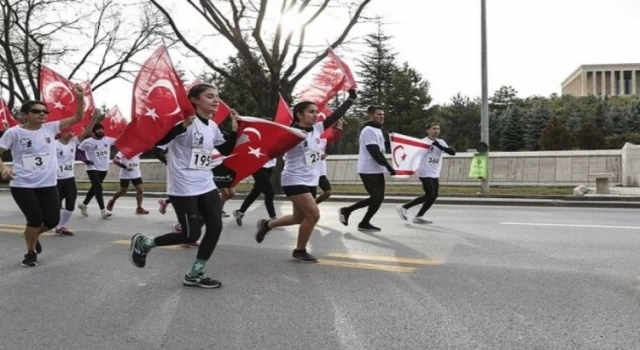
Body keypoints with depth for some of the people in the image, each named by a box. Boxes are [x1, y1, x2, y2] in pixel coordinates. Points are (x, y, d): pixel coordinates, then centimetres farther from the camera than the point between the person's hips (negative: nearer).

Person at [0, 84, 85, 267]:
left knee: (52, 220, 4)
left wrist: (80, 98, -12)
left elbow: (78, 117, 2)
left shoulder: (50, 127, 3)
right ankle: (31, 252, 22)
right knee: (35, 219, -6)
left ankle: (32, 235, 39)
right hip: (22, 185, -4)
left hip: (47, 184, 4)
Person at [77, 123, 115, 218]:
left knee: (94, 188, 16)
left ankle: (83, 205, 35)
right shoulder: (87, 142, -9)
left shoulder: (108, 140, 2)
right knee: (98, 188, -14)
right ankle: (103, 210, -13)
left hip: (104, 169, 6)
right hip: (93, 169, -6)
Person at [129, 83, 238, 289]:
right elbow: (160, 140, -24)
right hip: (183, 188, -8)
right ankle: (143, 243, 18)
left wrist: (235, 130, 7)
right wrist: (184, 125, -36)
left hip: (206, 186, 8)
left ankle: (194, 275, 14)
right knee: (192, 234, -5)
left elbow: (226, 150, 21)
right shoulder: (186, 121, -14)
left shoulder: (213, 126, 11)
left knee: (215, 227, 1)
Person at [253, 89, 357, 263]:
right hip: (295, 181, -8)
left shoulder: (317, 129, 5)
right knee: (313, 215, -13)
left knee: (299, 218, 16)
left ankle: (267, 224, 38)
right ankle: (300, 251, 7)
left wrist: (351, 99, 2)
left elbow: (335, 116, 5)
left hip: (311, 181, 9)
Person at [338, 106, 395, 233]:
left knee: (379, 198, 7)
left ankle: (365, 223, 14)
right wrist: (389, 167, -19)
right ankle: (346, 210, 3)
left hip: (377, 170, 10)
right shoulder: (369, 130, -15)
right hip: (368, 170, -10)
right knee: (376, 198, -10)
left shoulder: (378, 130, 17)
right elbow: (375, 153, -22)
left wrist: (387, 167, 4)